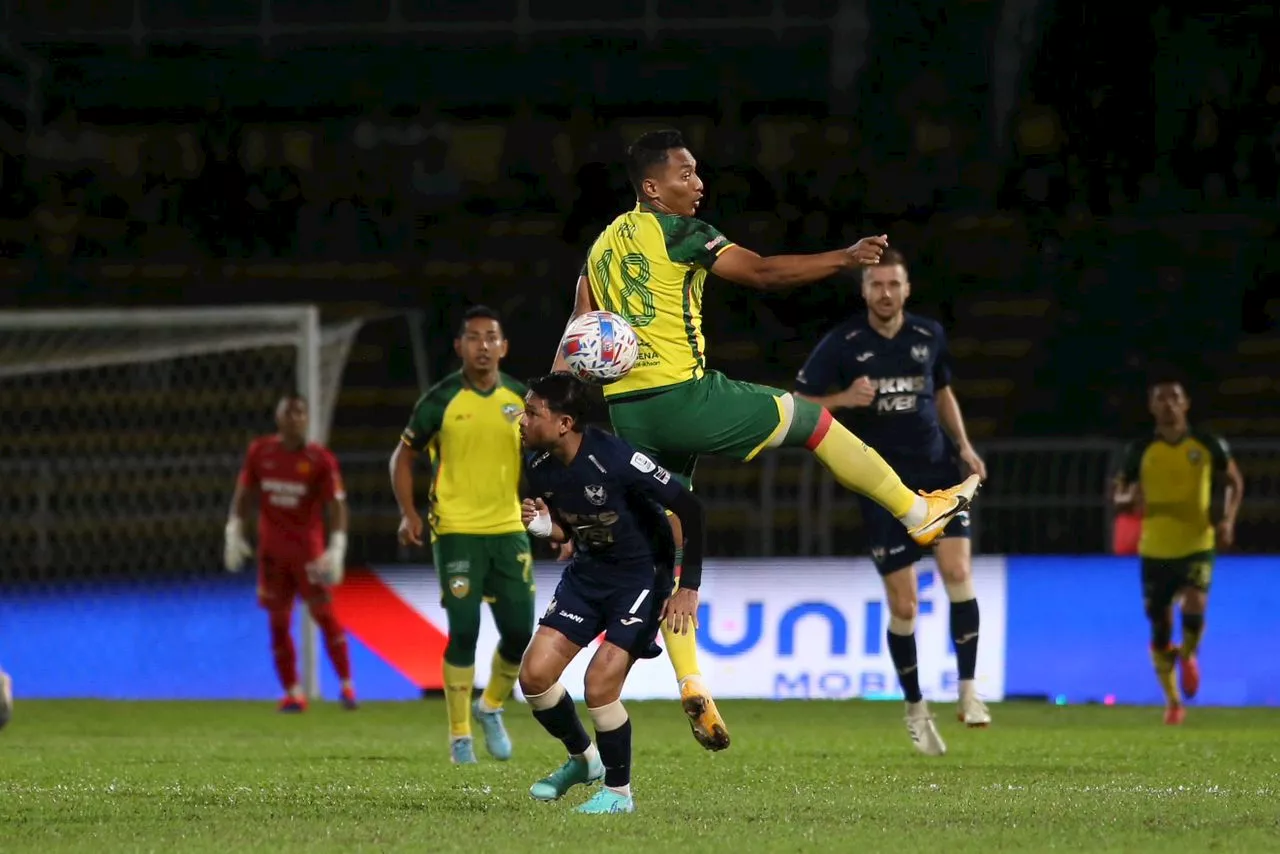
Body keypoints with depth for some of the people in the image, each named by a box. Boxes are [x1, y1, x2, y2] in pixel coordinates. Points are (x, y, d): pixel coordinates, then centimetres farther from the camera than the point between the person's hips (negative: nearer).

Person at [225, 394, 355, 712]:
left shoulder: (320, 459, -7)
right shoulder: (259, 452, 2)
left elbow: (336, 505, -9)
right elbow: (243, 495, 9)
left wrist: (337, 548, -19)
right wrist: (234, 533, -1)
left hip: (308, 549, -3)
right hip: (271, 550, 3)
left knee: (325, 615, -2)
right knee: (278, 622, 3)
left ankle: (347, 685, 10)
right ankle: (293, 693, 10)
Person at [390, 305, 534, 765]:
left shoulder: (521, 400, 4)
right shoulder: (441, 400, -5)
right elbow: (403, 456, 3)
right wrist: (408, 513, -8)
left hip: (509, 529, 3)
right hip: (457, 531, -3)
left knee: (520, 632, 1)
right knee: (464, 631, -8)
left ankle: (490, 708, 29)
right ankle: (459, 736, 4)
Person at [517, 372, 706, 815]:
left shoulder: (615, 459, -28)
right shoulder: (538, 467, -7)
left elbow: (690, 509, -21)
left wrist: (689, 588, -22)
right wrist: (542, 525, -14)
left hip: (642, 574, -7)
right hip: (588, 571, 7)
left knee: (599, 686, -16)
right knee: (534, 674, -3)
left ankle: (618, 792, 6)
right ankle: (582, 758, 23)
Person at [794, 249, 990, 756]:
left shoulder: (929, 336, 4)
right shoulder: (842, 345, -5)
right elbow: (798, 406, -2)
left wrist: (963, 446, 8)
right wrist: (843, 399, -20)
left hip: (937, 474, 2)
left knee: (957, 570, -19)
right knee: (903, 604, -1)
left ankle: (967, 689, -12)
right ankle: (915, 709, 17)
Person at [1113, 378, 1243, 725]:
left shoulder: (1208, 445, -2)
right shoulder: (1140, 451, -2)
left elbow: (1234, 482, 12)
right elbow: (1118, 497, 6)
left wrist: (1228, 519, -4)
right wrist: (1130, 499, -19)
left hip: (1197, 545, -1)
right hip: (1155, 551, 1)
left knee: (1194, 611, -23)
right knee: (1160, 628, 4)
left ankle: (1188, 655, 13)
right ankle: (1173, 702, 23)